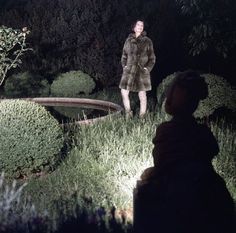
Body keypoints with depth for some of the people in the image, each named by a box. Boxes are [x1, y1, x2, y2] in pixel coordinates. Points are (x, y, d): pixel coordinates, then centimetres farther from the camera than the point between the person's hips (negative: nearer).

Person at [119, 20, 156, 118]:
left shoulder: (147, 41, 4)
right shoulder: (128, 40, 10)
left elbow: (152, 58, 6)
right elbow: (124, 55, 17)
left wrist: (148, 68, -5)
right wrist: (124, 66, 5)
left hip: (142, 72, -2)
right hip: (129, 71, 2)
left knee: (142, 95, 1)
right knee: (124, 92, -3)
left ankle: (142, 116, 9)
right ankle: (128, 113, 15)